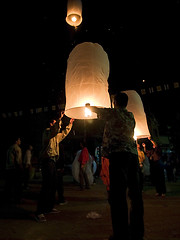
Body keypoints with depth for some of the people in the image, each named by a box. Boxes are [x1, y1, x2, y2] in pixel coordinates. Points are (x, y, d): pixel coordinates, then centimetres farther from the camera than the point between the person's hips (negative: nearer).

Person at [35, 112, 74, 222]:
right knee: (47, 186, -13)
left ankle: (50, 207, 24)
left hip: (53, 161, 10)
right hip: (47, 160, -10)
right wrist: (60, 118, -25)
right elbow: (55, 130, -24)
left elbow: (64, 133, 40)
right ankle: (39, 212, -9)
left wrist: (70, 124, 42)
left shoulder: (56, 136, 24)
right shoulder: (47, 132, -3)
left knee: (53, 185, 13)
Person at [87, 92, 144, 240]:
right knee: (135, 193, 10)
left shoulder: (113, 112, 4)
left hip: (119, 153, -7)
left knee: (118, 193, -6)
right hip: (133, 153, 7)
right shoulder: (131, 116, 21)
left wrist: (88, 106, 41)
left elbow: (96, 110, 19)